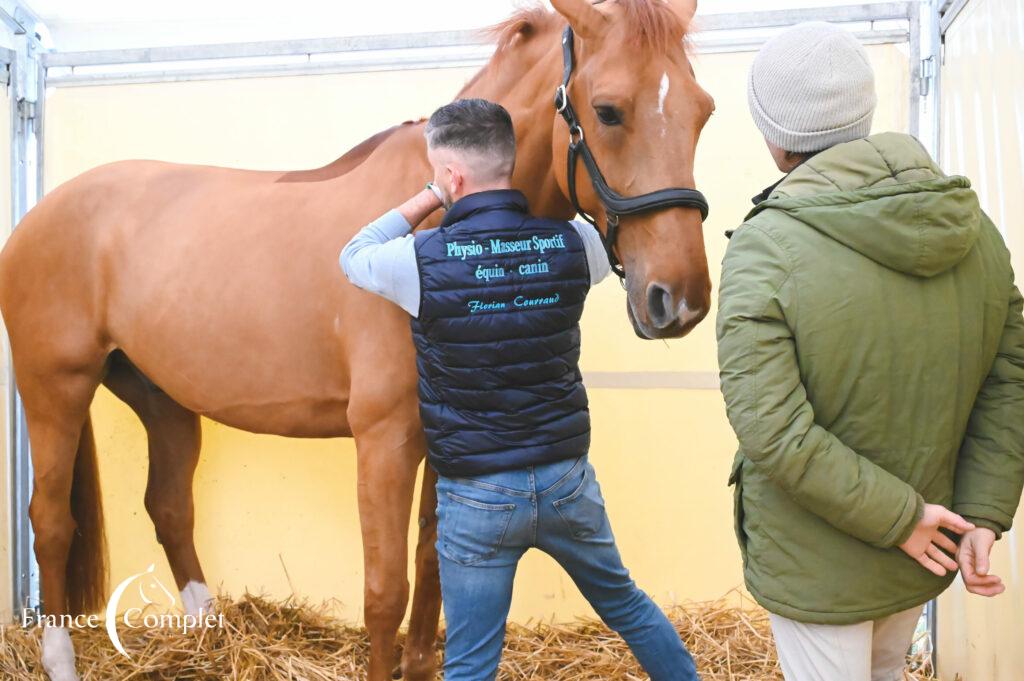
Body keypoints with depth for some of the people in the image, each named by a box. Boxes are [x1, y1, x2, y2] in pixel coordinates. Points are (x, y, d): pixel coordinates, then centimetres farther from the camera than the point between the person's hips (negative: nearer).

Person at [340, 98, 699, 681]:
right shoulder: (574, 245, -9)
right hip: (567, 479, 3)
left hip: (475, 496, -2)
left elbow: (353, 256, 7)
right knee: (625, 603, 26)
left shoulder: (420, 260, -16)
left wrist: (431, 199, 7)